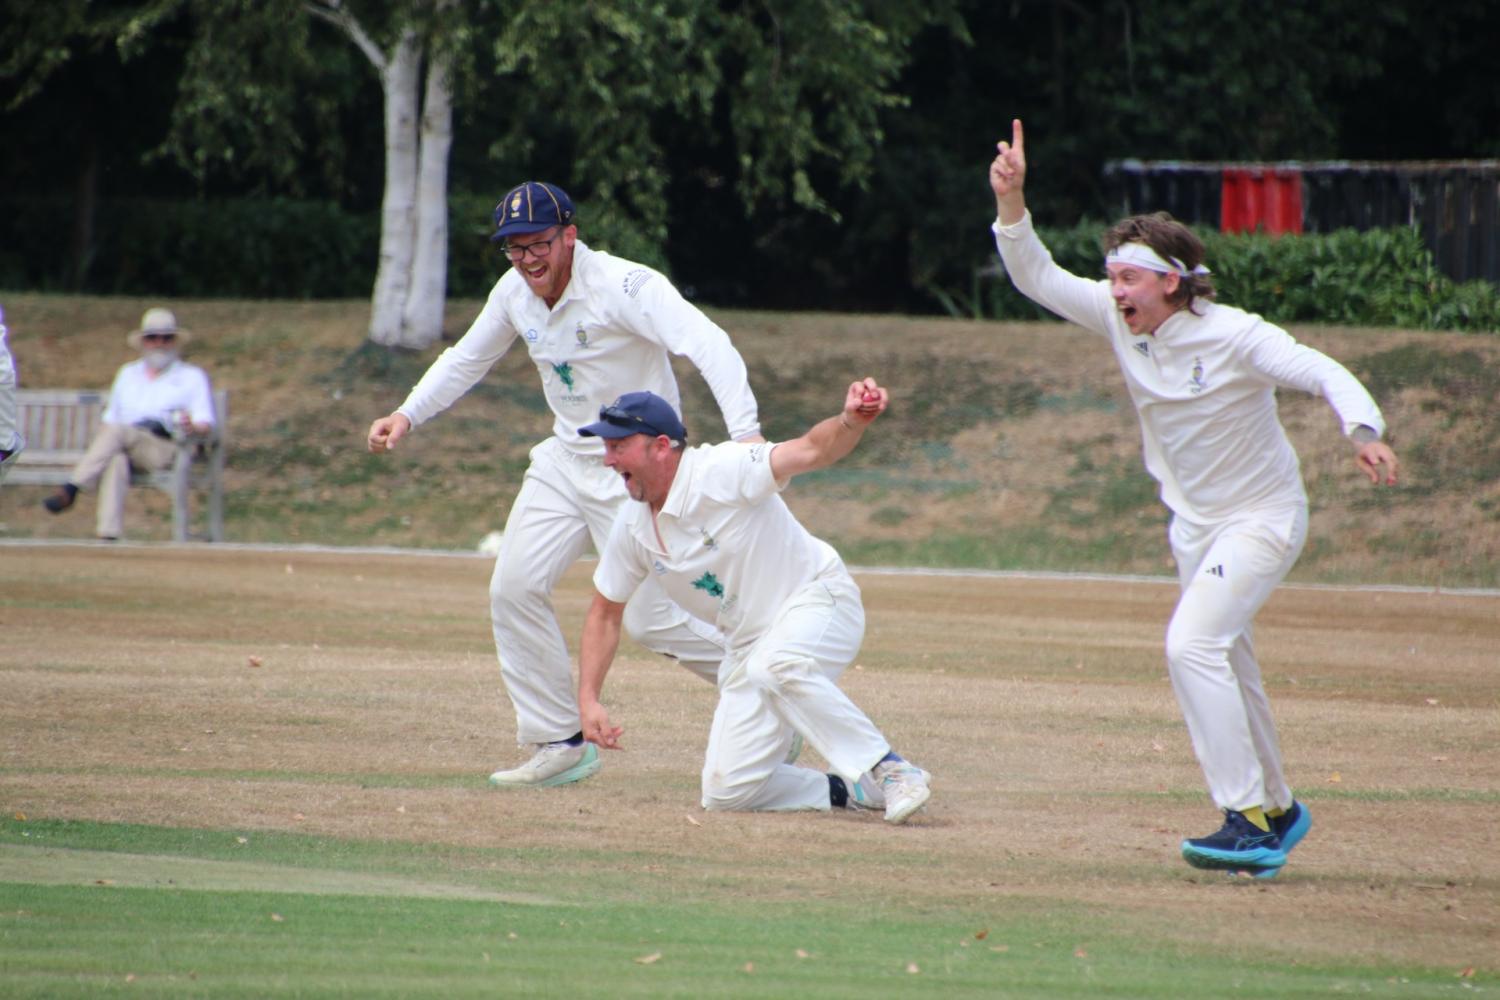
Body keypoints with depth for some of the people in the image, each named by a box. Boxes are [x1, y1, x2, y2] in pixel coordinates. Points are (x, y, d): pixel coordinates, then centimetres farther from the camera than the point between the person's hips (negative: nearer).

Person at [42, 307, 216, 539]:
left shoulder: (192, 377, 17)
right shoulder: (128, 373, 31)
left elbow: (206, 425, 6)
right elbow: (110, 417, 28)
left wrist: (192, 427, -20)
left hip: (166, 449, -3)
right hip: (123, 444, 3)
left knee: (117, 431, -33)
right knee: (116, 461, -36)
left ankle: (70, 490, -42)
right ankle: (108, 535, -50)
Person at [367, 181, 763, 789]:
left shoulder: (626, 287, -24)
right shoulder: (515, 292, -1)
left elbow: (709, 346, -36)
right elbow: (466, 360, 17)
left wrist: (745, 434, -50)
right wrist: (408, 415, 3)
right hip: (565, 460, 7)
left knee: (649, 619, -10)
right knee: (514, 589, -1)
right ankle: (560, 744, 7)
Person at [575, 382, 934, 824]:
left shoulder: (719, 473, -22)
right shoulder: (632, 527, -1)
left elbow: (810, 451, -36)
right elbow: (605, 613, 12)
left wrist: (851, 422, -58)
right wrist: (588, 701, 4)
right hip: (750, 641, 7)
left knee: (774, 667, -42)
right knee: (726, 791, -4)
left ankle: (890, 772, -29)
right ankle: (852, 791, 11)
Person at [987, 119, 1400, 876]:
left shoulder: (1234, 337, -23)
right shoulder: (1118, 320, -6)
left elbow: (1324, 373, -30)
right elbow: (1038, 278, -7)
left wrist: (1363, 431, -49)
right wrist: (1011, 201, -22)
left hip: (1263, 515, -7)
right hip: (1193, 522, 7)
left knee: (1192, 643, -23)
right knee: (1225, 667, 15)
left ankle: (1247, 820, -21)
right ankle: (1276, 811, 32)